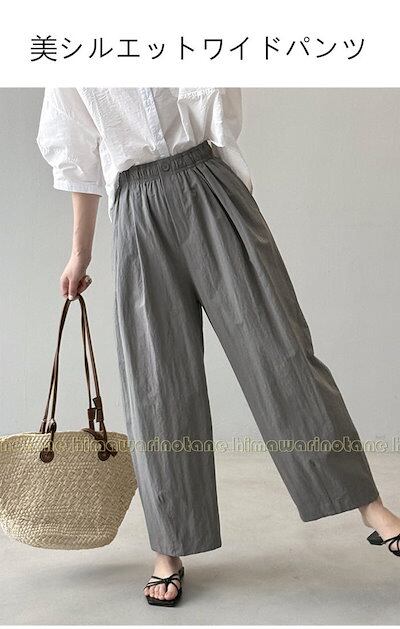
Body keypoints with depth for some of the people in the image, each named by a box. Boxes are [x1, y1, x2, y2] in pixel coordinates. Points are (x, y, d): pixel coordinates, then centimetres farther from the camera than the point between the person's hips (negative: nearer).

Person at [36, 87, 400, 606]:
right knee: (157, 380, -3)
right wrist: (80, 254, 22)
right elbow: (80, 163, 21)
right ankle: (170, 551, 8)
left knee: (274, 342, -8)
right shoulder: (69, 79, 19)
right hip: (139, 214, 2)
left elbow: (218, 114, -1)